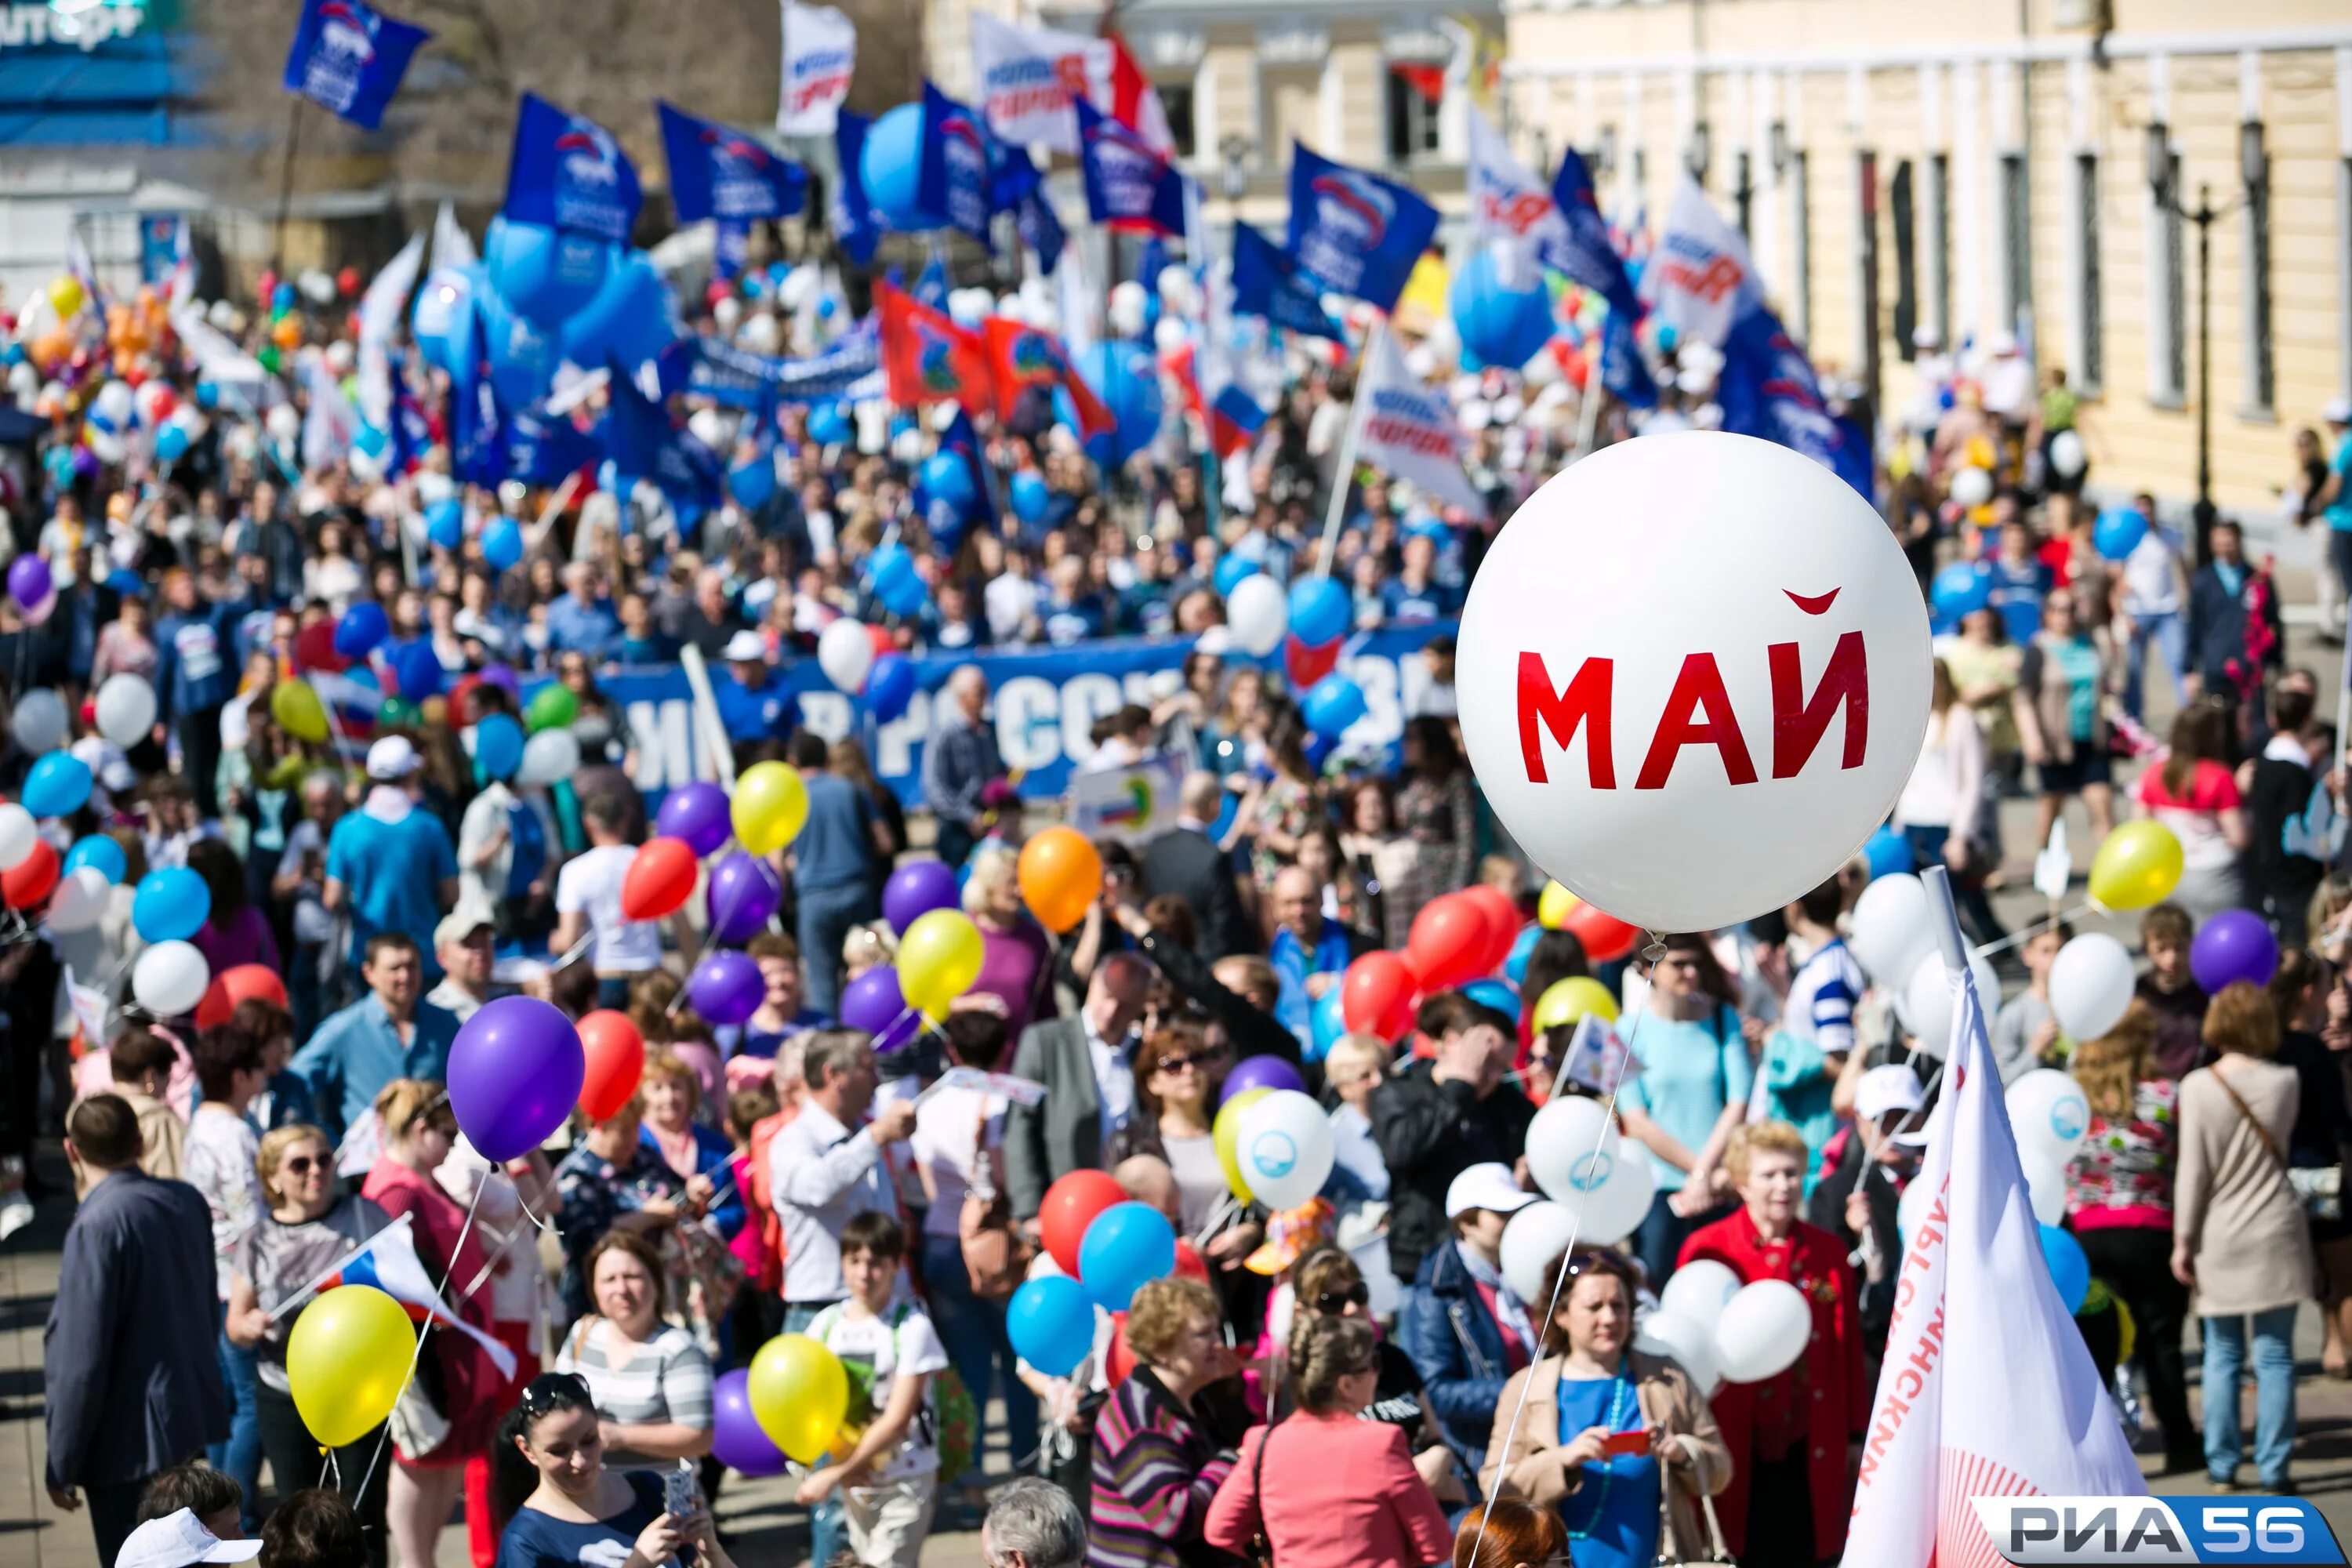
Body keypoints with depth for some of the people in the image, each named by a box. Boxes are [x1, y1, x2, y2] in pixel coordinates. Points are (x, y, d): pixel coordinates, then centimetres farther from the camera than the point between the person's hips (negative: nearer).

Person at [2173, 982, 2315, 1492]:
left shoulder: (2198, 1087, -9)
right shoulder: (2285, 1083, -3)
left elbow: (2193, 1171, -8)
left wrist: (2183, 1239, -1)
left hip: (2219, 1239, -1)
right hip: (2276, 1234, 1)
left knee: (2223, 1355, 8)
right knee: (2275, 1355, 2)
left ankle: (2222, 1465, 9)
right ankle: (2273, 1469, 1)